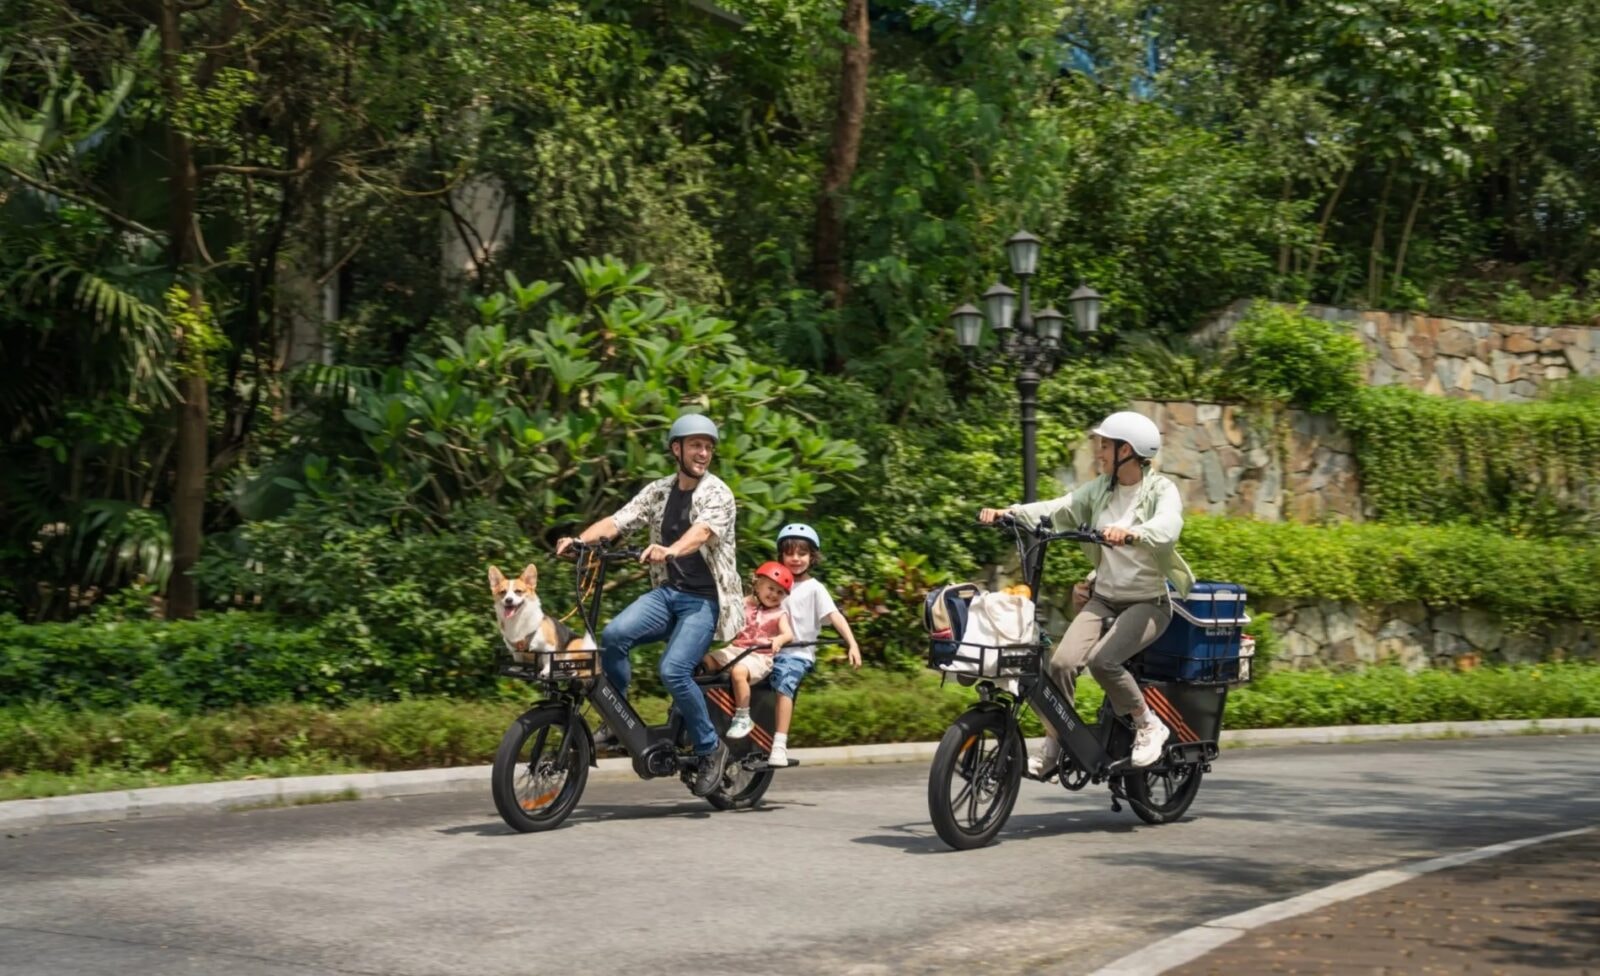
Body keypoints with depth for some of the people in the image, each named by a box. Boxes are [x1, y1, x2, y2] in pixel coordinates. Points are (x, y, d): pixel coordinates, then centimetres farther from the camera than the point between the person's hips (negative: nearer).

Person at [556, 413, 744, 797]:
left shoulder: (717, 493, -6)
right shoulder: (659, 491, 9)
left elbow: (701, 531, -27)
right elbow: (616, 521, -1)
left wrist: (669, 550, -47)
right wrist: (579, 539, -21)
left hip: (705, 598, -4)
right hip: (666, 592, 5)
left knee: (673, 670, -24)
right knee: (614, 634, -22)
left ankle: (711, 749, -4)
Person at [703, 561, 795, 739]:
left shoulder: (779, 614, 2)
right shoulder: (745, 604, 12)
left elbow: (788, 634, -15)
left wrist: (779, 640, -38)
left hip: (760, 656, -5)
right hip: (736, 649, 5)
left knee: (738, 671, -34)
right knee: (705, 661, -16)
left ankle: (743, 718, -24)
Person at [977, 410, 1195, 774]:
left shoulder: (1162, 490, -9)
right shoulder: (1100, 489, 7)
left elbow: (1167, 527, -29)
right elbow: (1056, 509, -5)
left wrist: (1132, 534, -50)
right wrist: (1008, 512, -22)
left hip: (1148, 602, -5)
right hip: (1103, 598, 5)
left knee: (1101, 659, -28)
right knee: (1062, 661, -17)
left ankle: (1148, 725, -5)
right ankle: (1053, 745, -2)